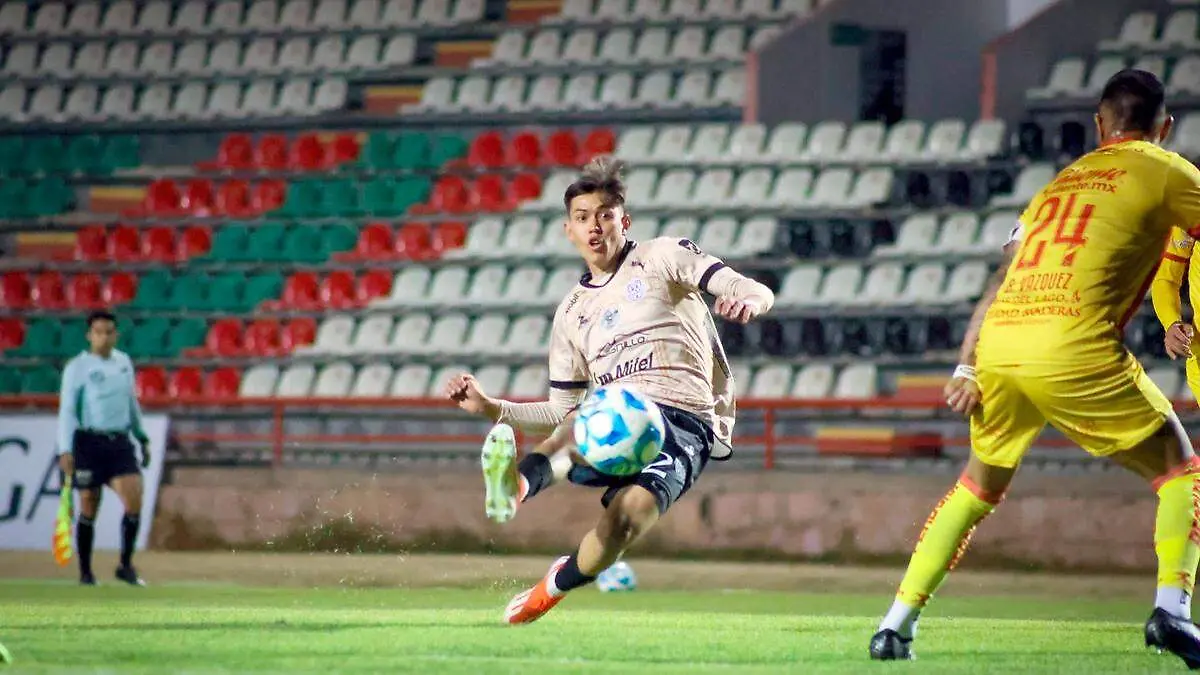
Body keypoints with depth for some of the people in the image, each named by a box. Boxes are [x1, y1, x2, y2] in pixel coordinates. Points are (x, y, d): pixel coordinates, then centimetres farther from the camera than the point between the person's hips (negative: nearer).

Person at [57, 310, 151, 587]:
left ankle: (126, 566, 4)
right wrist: (65, 450, -18)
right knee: (89, 509, 3)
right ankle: (85, 573, 15)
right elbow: (67, 410, -9)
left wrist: (142, 438, 22)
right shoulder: (77, 367, -6)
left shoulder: (124, 362, 10)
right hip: (89, 442, -4)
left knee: (134, 501, -9)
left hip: (120, 442, 4)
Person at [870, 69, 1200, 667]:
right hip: (1075, 346, -5)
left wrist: (967, 367, 17)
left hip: (999, 343, 5)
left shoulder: (1061, 181, 27)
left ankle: (897, 623, 19)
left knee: (979, 484, 25)